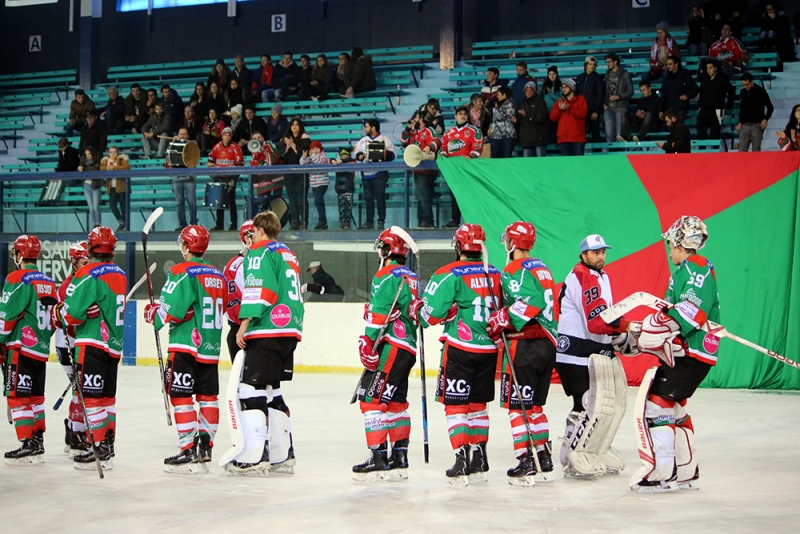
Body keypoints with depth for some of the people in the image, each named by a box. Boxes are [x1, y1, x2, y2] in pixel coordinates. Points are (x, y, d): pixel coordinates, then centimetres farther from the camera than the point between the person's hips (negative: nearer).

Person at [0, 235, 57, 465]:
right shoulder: (48, 282, 13)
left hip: (21, 348, -8)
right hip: (42, 349, 8)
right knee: (35, 396, 15)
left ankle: (28, 445, -9)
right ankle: (37, 442, 18)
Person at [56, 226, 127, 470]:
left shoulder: (88, 274, -14)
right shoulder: (120, 274, 11)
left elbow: (72, 313, -17)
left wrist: (57, 315, 3)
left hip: (93, 344, -8)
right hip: (114, 344, 8)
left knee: (92, 397, -6)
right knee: (107, 396, 15)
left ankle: (99, 449, -7)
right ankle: (108, 446, 21)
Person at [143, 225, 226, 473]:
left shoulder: (182, 272, -11)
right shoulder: (218, 276, 12)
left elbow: (171, 310, -18)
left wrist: (153, 313, 1)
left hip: (186, 346, -7)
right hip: (211, 347, 8)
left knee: (181, 396, -5)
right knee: (208, 396, 12)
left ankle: (189, 451, -9)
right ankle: (205, 445, 17)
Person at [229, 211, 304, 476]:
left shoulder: (260, 252, -5)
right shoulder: (289, 255, 22)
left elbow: (259, 291, -16)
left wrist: (244, 324, -15)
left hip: (267, 332, -9)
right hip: (290, 331, 9)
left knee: (252, 390, -8)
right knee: (271, 390, 16)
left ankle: (255, 456, -12)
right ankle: (284, 453, 17)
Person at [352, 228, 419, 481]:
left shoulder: (387, 275, -11)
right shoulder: (410, 278, 19)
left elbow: (379, 314, -18)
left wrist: (367, 343, -16)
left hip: (390, 346, -10)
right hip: (407, 347, 10)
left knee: (372, 399, -9)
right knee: (395, 402, 14)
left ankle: (378, 457, -11)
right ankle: (399, 457, 17)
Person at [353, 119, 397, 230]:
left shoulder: (384, 139, 0)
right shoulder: (363, 140, 16)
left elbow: (393, 154, -5)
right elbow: (355, 152, 16)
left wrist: (386, 154, -25)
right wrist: (359, 156, -6)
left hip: (379, 173, -5)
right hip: (366, 174, 5)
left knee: (380, 197, -4)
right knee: (368, 198, 8)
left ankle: (381, 222, 1)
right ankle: (369, 221, 14)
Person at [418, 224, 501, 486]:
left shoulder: (449, 274, -11)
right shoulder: (495, 274, 7)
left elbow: (432, 313, -13)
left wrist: (420, 314, 6)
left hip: (459, 347, -5)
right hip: (488, 348, 6)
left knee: (455, 404, 0)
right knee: (478, 403, 15)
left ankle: (462, 458, -7)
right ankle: (479, 460, 19)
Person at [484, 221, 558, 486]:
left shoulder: (514, 271, -10)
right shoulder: (542, 268, 17)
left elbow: (529, 302, -25)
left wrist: (502, 321, -19)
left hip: (523, 345, -8)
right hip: (547, 343, 8)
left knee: (518, 404, -3)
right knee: (534, 404, 16)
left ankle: (526, 461, -6)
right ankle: (543, 457, 18)